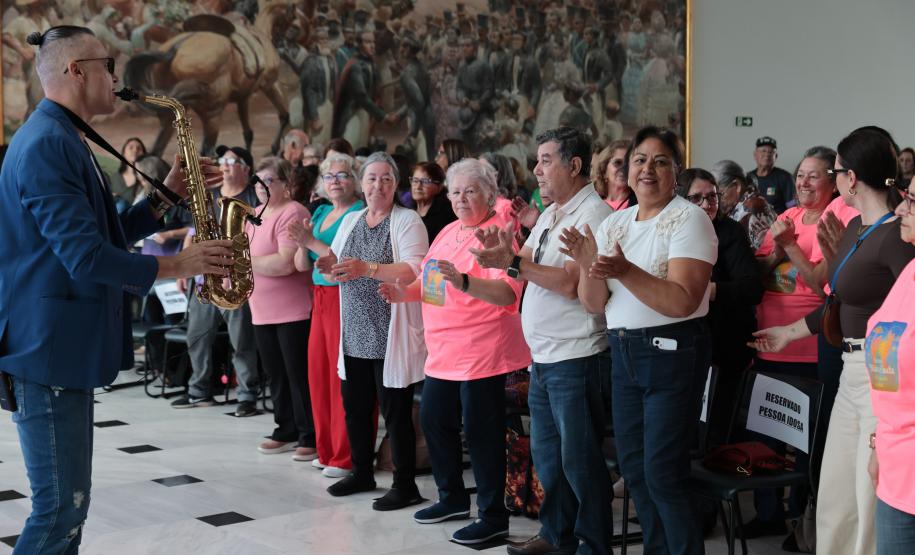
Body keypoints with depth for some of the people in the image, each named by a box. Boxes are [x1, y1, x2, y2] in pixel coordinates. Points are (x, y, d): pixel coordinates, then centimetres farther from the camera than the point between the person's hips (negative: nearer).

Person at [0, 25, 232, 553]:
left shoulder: (61, 139, 16)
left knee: (68, 502, 15)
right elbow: (87, 257, -24)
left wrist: (168, 194, 9)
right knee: (62, 507, -7)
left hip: (67, 342, 11)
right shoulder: (48, 143, -18)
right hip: (49, 345, -11)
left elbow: (105, 232, 20)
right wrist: (179, 265, -14)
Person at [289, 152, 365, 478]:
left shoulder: (360, 214, -8)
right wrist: (302, 245, -5)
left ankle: (346, 456, 1)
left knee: (343, 376, -6)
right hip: (320, 298, 8)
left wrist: (312, 242, -19)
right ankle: (327, 450, 20)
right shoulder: (320, 213, 16)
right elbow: (302, 266, 15)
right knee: (318, 372, 9)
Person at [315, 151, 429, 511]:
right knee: (354, 406, 12)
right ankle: (362, 473, 29)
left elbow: (415, 272, -19)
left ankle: (405, 485, 8)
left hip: (391, 336, -7)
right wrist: (330, 265, -4)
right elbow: (338, 269, 20)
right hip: (355, 335, 7)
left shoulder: (407, 221, -6)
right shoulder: (350, 221, 15)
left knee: (395, 410, -2)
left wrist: (367, 268, -28)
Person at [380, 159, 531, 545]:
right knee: (434, 420, 15)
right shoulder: (448, 232, 14)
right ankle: (453, 498, 31)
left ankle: (493, 515, 7)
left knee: (480, 431, -4)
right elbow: (431, 281, 23)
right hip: (443, 349, 9)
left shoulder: (500, 232, -13)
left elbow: (508, 294, -24)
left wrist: (464, 282, -38)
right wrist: (405, 293, 3)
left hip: (482, 350, -9)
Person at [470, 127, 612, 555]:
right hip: (542, 355, 9)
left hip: (574, 358, -9)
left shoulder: (593, 214, -14)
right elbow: (527, 268, 12)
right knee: (546, 453, 18)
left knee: (579, 457, 0)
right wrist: (502, 253, -8)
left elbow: (570, 282, -23)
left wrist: (513, 262, -23)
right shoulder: (550, 215, 15)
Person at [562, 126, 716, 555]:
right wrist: (587, 266, -13)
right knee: (633, 468, 13)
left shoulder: (689, 219, -10)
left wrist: (625, 271, -30)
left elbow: (683, 301, -20)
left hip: (672, 354, -7)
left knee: (662, 474, -5)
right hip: (623, 352, 7)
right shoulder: (614, 223, 10)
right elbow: (594, 304, 6)